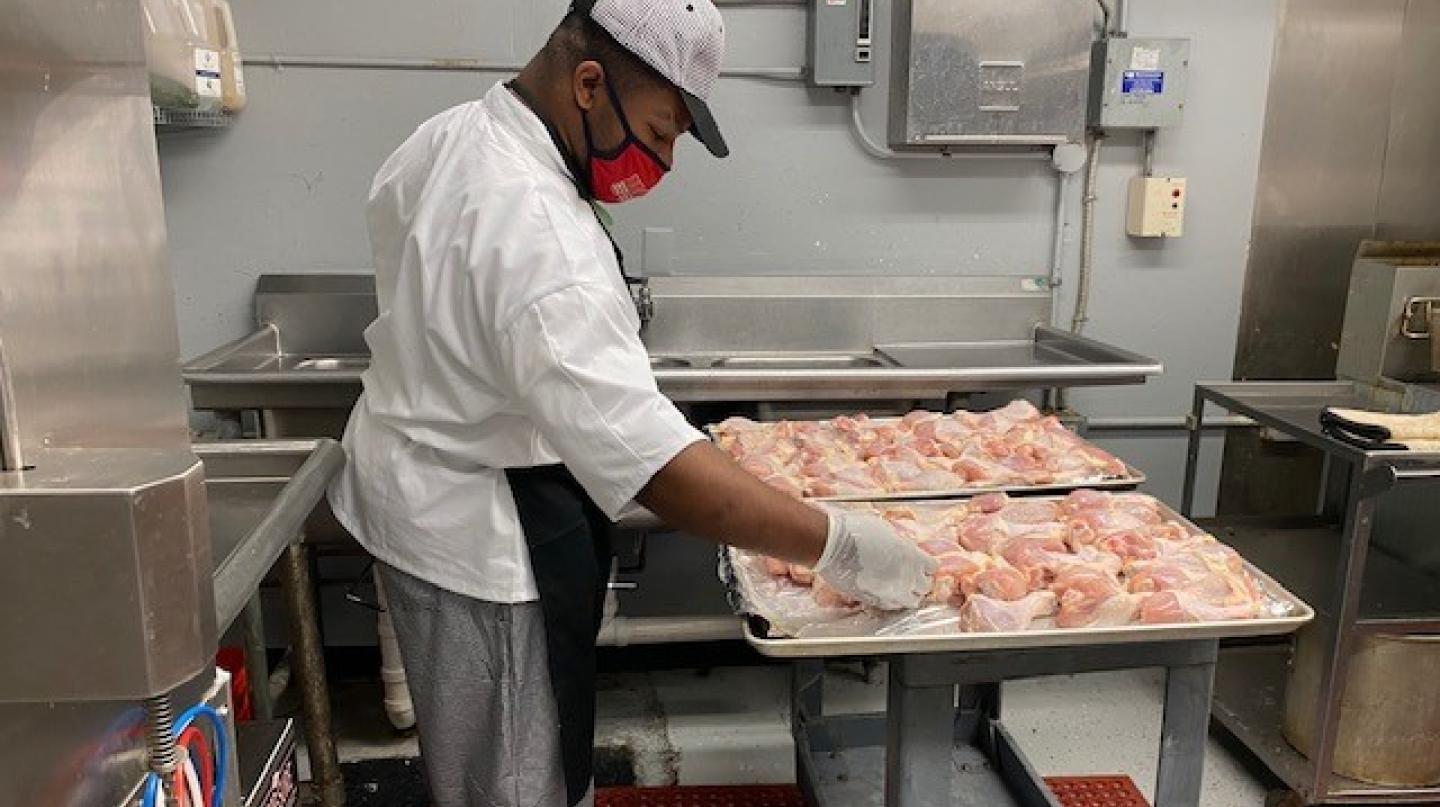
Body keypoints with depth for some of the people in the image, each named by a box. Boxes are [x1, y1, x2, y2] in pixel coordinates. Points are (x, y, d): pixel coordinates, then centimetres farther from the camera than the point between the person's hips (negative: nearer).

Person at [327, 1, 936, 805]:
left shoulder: (448, 137, 0)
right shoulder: (537, 233, -32)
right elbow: (648, 456, -37)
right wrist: (837, 544, -31)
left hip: (418, 487, 10)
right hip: (485, 533, -10)